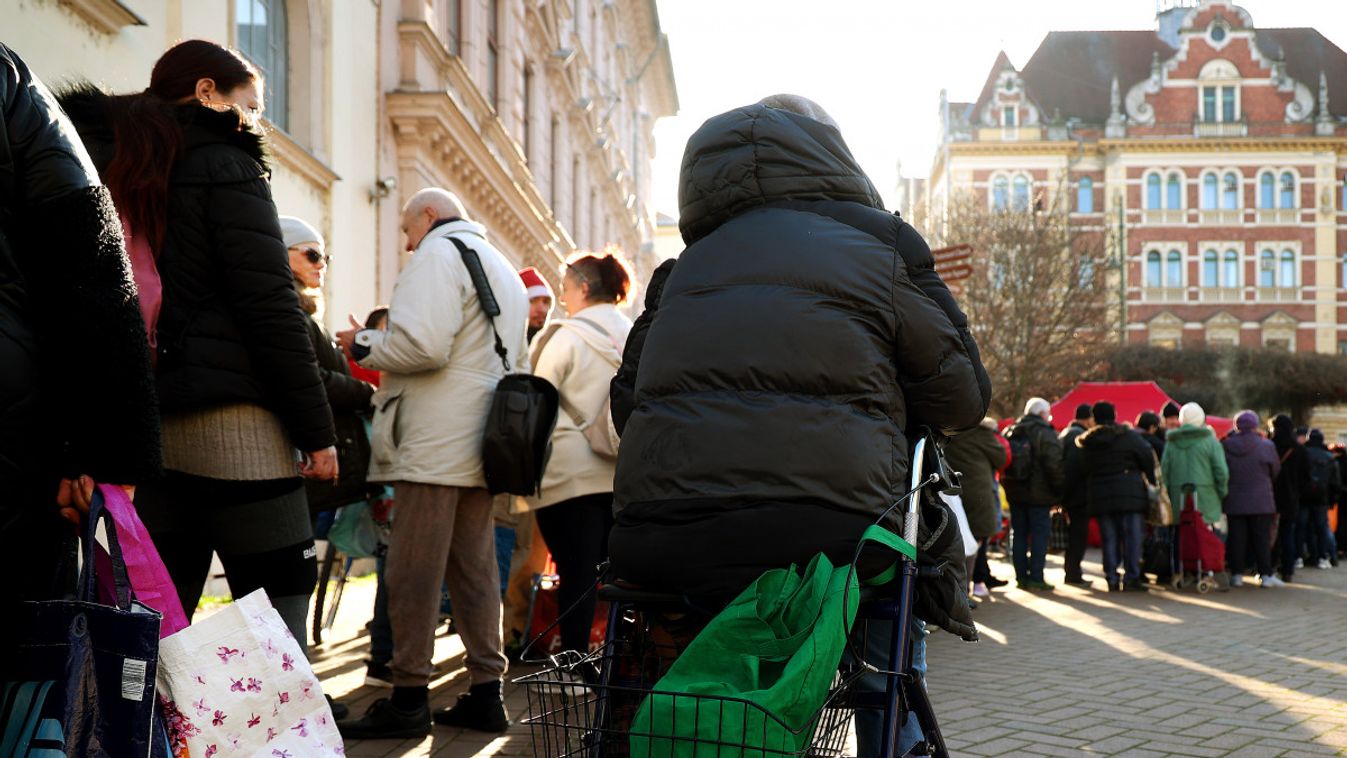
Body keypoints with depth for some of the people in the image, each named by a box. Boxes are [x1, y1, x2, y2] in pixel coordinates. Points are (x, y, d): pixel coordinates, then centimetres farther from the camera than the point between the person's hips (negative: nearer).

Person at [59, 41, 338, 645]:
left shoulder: (110, 162, 17)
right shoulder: (223, 165, -2)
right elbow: (269, 305, -8)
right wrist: (316, 429, -6)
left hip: (140, 426, 7)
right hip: (230, 422, -7)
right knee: (281, 596, -4)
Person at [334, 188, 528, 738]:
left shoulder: (439, 254, -6)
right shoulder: (504, 270, 23)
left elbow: (421, 345, -20)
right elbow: (516, 365, 27)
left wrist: (364, 345, -4)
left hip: (434, 444, -9)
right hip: (480, 444, 9)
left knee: (413, 573, -5)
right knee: (474, 569, 10)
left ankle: (409, 699, -2)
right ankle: (486, 692, 13)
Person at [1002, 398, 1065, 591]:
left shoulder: (1010, 433, 10)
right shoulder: (1045, 434, -11)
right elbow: (1054, 465, -17)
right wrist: (1059, 489, -8)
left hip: (1015, 493, 6)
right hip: (1039, 494, -6)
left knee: (1019, 534, 11)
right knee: (1039, 535, -1)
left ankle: (1021, 576, 12)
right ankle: (1036, 578, -4)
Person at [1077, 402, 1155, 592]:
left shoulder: (1087, 442, 7)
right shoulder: (1129, 436, -3)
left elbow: (1084, 469, 10)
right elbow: (1147, 457, -6)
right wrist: (1152, 481, 6)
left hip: (1099, 495, 3)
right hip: (1128, 492, -3)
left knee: (1109, 538, 7)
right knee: (1131, 536, 3)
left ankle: (1111, 578, 5)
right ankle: (1131, 577, 0)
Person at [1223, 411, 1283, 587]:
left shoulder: (1225, 446, -4)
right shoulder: (1266, 446, -9)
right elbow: (1276, 471, 5)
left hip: (1234, 501, 2)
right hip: (1260, 502, -2)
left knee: (1237, 538, 6)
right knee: (1262, 538, 4)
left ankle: (1237, 574, 8)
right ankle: (1266, 574, 5)